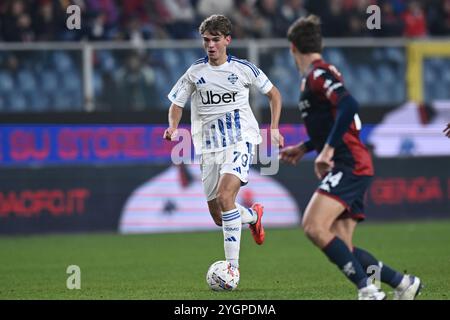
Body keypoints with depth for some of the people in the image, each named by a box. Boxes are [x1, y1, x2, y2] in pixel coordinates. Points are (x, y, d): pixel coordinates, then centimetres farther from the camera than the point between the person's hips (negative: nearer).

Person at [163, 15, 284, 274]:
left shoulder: (243, 68, -2)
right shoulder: (195, 73, 3)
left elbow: (273, 94, 12)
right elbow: (177, 104, 12)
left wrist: (274, 128, 2)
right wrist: (173, 127, -9)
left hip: (240, 140, -4)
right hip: (209, 146, 4)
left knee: (225, 196, -27)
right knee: (218, 218, 6)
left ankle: (232, 265, -23)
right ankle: (254, 215, 41)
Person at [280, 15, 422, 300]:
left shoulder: (318, 74, -9)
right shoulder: (318, 75, 21)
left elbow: (349, 105, -26)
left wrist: (328, 149, -26)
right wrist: (304, 148, 29)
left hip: (349, 166, -10)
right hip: (349, 169, 10)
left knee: (314, 226, -23)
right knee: (341, 249, 5)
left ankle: (368, 289, -26)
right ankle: (403, 283, 9)